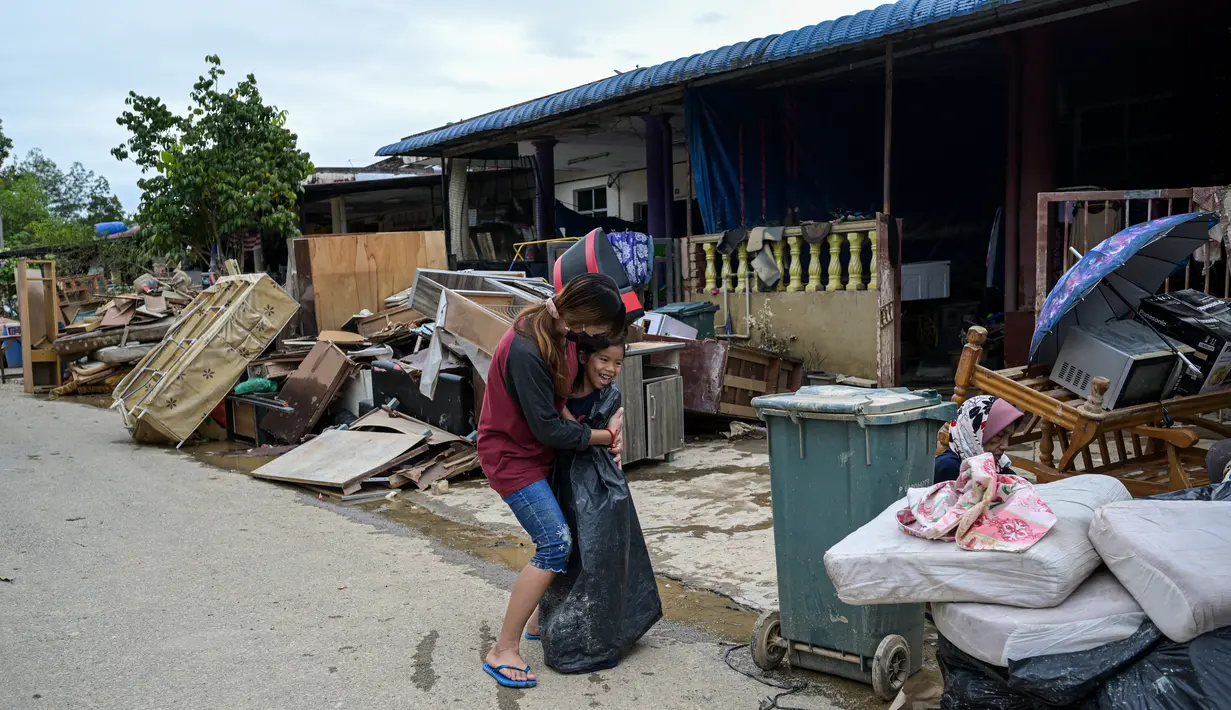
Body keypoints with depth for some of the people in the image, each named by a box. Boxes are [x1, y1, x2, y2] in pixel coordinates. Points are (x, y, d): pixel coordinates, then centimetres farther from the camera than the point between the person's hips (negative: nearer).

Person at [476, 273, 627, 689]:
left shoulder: (564, 330, -6)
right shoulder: (526, 351, -33)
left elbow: (576, 387, 11)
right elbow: (548, 428, -27)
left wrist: (609, 429, -5)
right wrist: (606, 435, -15)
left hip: (541, 451, 9)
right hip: (512, 455, -9)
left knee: (557, 536, 12)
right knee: (555, 546, -14)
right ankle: (503, 651, -4)